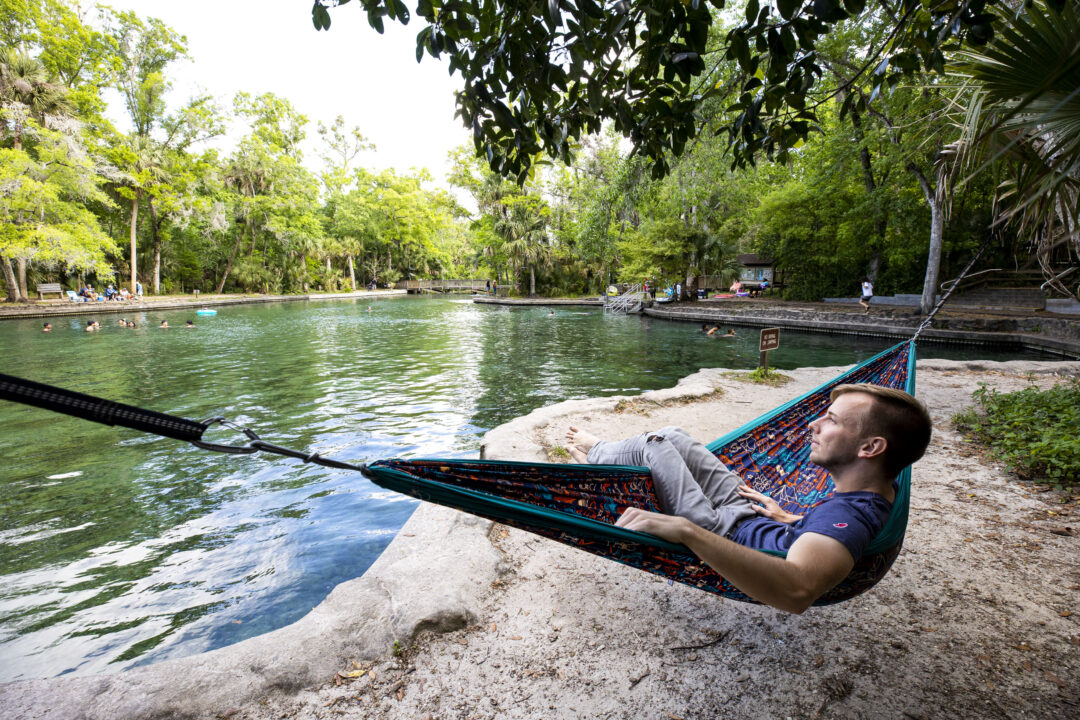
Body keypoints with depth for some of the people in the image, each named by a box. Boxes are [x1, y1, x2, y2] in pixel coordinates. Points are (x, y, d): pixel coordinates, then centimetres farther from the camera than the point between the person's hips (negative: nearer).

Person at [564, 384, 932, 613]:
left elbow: (798, 591, -55)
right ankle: (601, 454, 38)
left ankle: (597, 454, 31)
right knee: (671, 434, 10)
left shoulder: (849, 514, -36)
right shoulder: (879, 492, -9)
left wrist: (687, 530, -58)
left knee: (653, 444, -3)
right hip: (750, 517, 8)